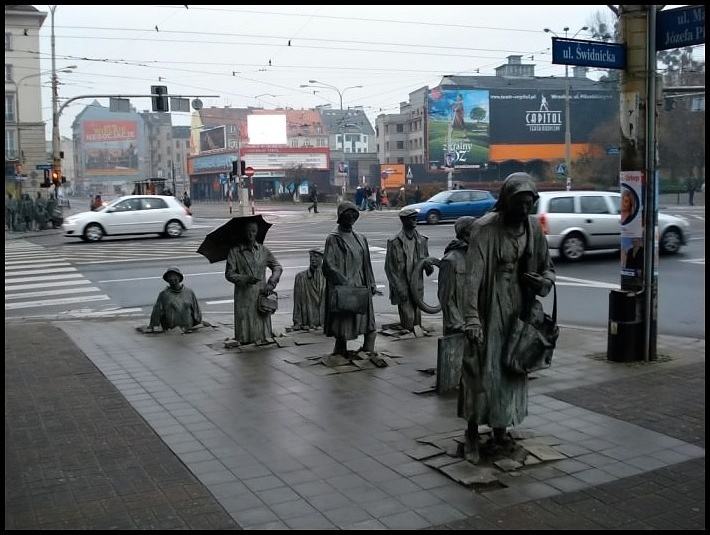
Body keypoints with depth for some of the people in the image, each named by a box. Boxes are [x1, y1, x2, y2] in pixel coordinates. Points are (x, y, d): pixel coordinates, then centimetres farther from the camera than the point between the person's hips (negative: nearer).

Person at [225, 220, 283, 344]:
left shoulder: (263, 249, 8)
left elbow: (277, 267, 13)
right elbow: (229, 274, -4)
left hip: (261, 294, 2)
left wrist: (271, 282, -3)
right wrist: (246, 279, -18)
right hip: (244, 296, -2)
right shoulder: (234, 251, -1)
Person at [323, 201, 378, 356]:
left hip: (360, 286, 6)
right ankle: (340, 352, 10)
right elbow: (329, 265, -12)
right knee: (343, 320, -2)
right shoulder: (333, 239, -5)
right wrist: (345, 282, -18)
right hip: (341, 288, -6)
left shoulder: (361, 239, 15)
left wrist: (371, 283, 13)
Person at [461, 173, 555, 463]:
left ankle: (500, 431, 28)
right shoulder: (485, 228, -15)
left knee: (512, 371, 13)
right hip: (490, 311, -6)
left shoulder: (533, 226, 3)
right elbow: (472, 275, -20)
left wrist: (544, 281, -12)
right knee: (482, 371, -3)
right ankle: (472, 433, 12)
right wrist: (471, 317, -29)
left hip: (519, 311, 6)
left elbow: (547, 267, 13)